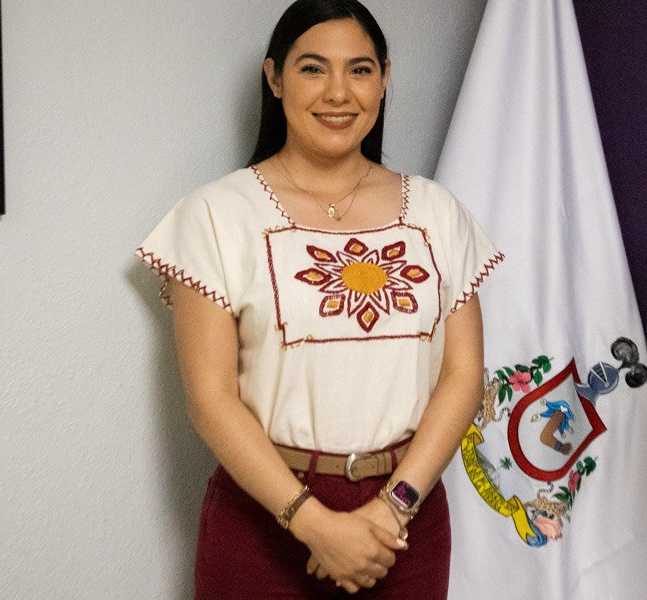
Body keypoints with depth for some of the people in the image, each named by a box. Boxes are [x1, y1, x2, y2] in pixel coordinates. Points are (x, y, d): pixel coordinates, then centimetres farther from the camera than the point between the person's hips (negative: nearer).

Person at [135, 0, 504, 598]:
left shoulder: (435, 211, 4)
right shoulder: (219, 213, -6)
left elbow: (463, 374, 0)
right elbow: (211, 396, -10)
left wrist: (395, 504, -11)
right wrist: (314, 521, -16)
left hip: (408, 511, 3)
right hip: (265, 514, -2)